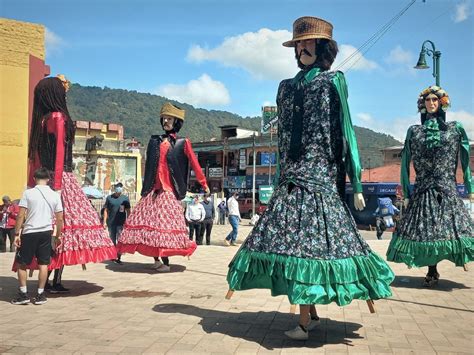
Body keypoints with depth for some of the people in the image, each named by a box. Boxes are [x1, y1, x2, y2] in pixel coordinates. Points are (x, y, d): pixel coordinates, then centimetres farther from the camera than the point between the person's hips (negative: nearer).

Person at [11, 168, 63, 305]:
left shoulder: (28, 193, -5)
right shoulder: (55, 195, 3)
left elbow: (20, 216, -8)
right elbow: (59, 219, 3)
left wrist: (16, 234, -3)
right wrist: (58, 235, 14)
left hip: (29, 232, -2)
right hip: (46, 232, 2)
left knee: (21, 263, 10)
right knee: (43, 263, 8)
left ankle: (23, 294, 11)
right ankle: (40, 295, 12)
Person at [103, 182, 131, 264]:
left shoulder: (125, 198, 3)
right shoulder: (109, 198, 3)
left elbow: (128, 211, 6)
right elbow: (106, 210, 7)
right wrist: (105, 221, 3)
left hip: (121, 223, -1)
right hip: (111, 223, 1)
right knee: (112, 240, 12)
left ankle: (118, 258, -2)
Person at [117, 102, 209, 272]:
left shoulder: (182, 143, 3)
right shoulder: (155, 141, 14)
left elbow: (195, 164, 2)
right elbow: (148, 165, 17)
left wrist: (204, 184, 2)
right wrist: (146, 187, 13)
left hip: (169, 191, -4)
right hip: (152, 190, 4)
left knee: (165, 223, -7)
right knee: (150, 221, 1)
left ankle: (165, 262, -1)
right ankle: (156, 259, 11)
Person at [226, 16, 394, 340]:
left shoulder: (332, 82, 3)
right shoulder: (287, 87, 18)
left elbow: (345, 132, -1)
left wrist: (356, 185, -6)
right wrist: (281, 178, 17)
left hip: (320, 175, -5)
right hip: (292, 177, 5)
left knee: (307, 240, -10)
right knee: (294, 238, 2)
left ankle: (305, 322, -3)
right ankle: (311, 313, 15)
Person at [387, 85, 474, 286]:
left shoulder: (455, 128, 6)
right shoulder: (414, 131, 7)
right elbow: (405, 163, 7)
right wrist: (406, 193, 5)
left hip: (447, 189, -1)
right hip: (423, 189, 1)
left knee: (450, 227, -7)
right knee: (426, 228, 2)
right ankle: (432, 272, 13)